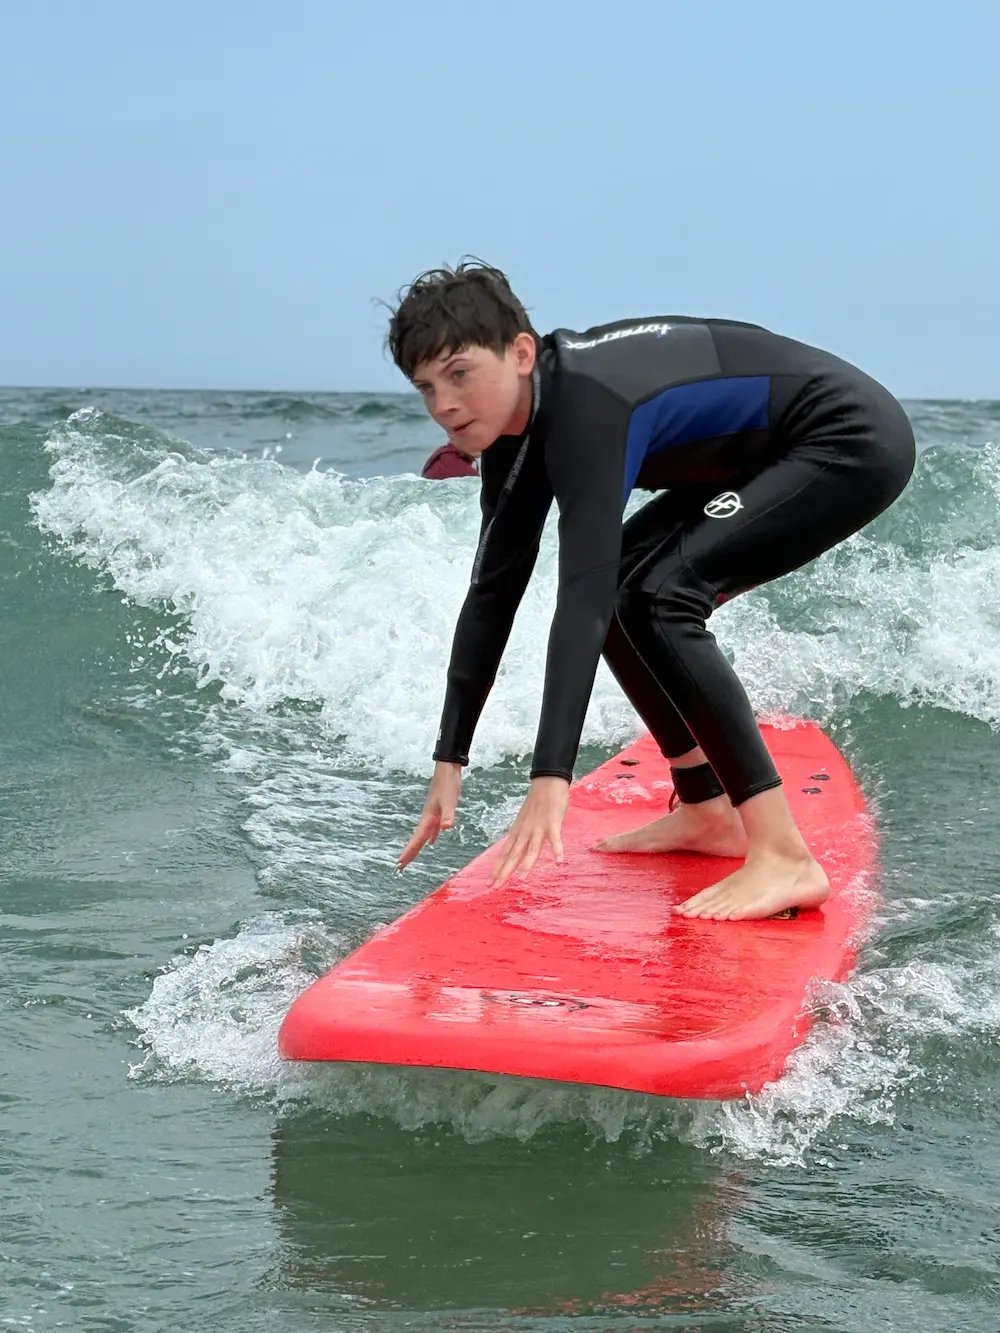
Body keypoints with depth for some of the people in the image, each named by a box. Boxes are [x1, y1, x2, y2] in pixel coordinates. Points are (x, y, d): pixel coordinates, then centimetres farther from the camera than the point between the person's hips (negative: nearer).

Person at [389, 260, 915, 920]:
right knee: (621, 586, 9)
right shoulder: (517, 416, -1)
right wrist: (450, 760, 4)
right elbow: (493, 591, 4)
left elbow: (581, 595, -37)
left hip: (854, 439, -10)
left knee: (659, 596, -23)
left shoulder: (585, 408, -28)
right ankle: (708, 814, 18)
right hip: (768, 455, 10)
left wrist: (552, 778, -43)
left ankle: (784, 858, -25)